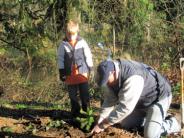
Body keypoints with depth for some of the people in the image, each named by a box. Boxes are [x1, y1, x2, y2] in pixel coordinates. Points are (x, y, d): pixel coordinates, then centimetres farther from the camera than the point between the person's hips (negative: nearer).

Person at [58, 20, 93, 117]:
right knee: (73, 95, 9)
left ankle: (87, 110, 15)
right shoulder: (63, 45, -2)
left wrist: (90, 69, 2)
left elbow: (88, 56, 4)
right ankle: (75, 111, 20)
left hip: (82, 72, -1)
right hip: (70, 74, 1)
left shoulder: (82, 42, -2)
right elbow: (60, 59, 2)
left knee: (85, 93, 3)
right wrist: (61, 72, -1)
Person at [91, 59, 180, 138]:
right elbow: (109, 100, -6)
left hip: (159, 97, -9)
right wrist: (101, 120, -18)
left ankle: (172, 123, 7)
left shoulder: (132, 78, -40)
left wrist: (102, 126, -33)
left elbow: (124, 107, -39)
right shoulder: (110, 75, -12)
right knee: (125, 125, 11)